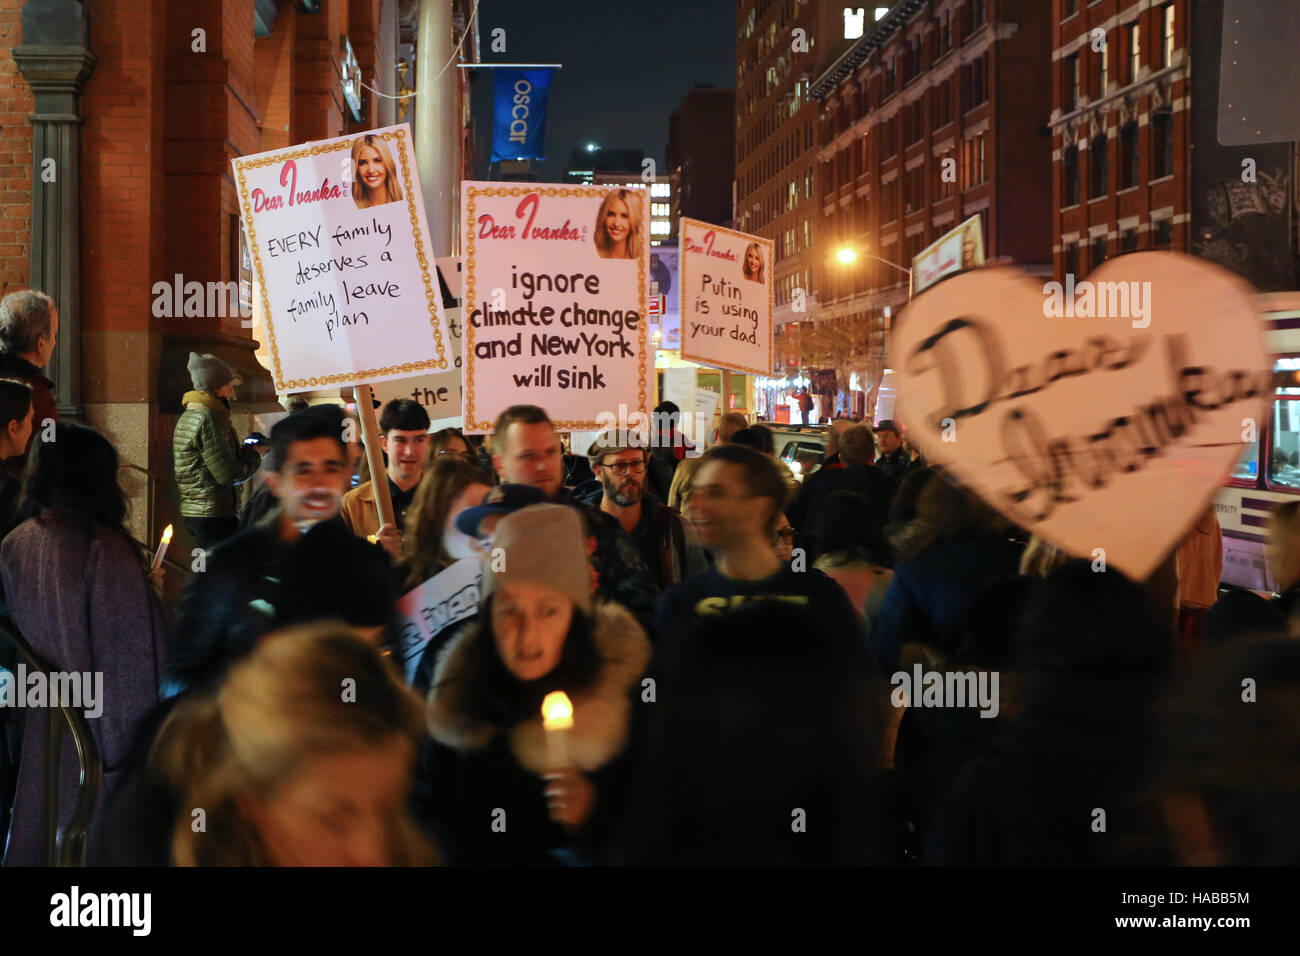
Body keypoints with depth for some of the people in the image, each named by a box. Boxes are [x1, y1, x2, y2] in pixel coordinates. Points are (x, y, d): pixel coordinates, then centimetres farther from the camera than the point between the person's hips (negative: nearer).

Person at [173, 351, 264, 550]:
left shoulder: (186, 417, 17)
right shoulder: (209, 418, -15)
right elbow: (227, 474, -18)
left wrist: (244, 450, 11)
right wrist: (254, 455, -2)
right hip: (214, 516, -10)